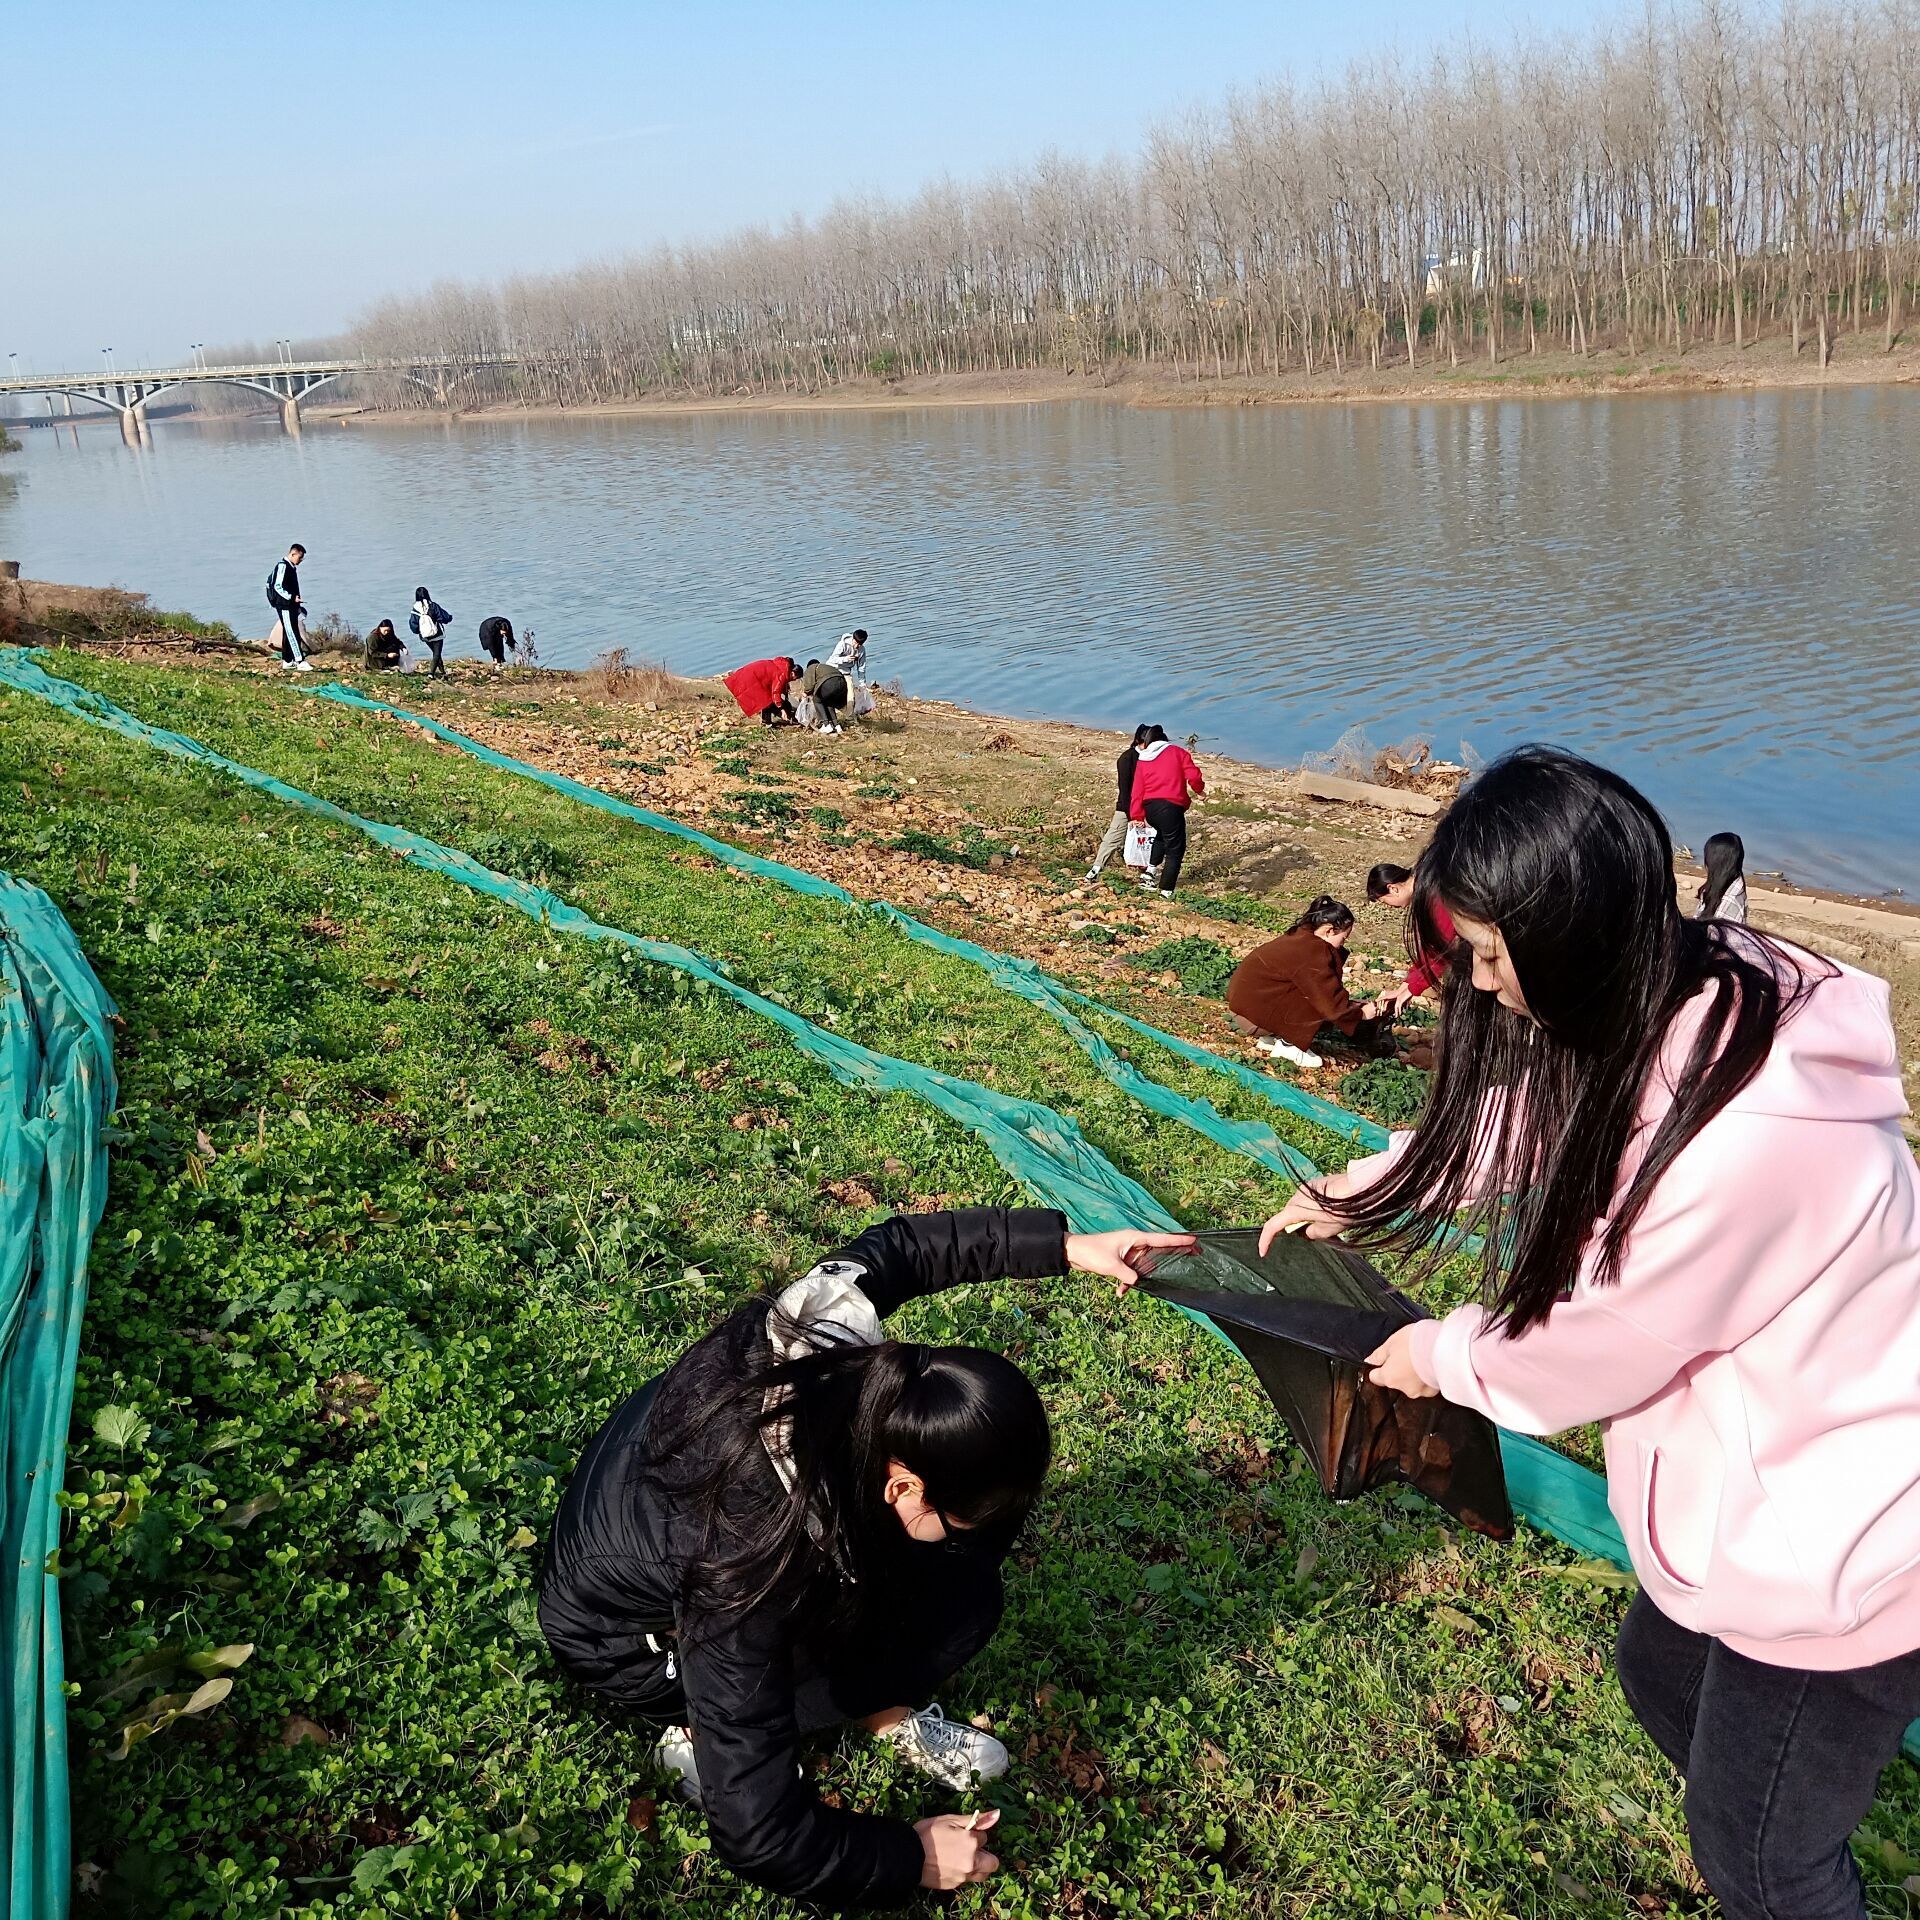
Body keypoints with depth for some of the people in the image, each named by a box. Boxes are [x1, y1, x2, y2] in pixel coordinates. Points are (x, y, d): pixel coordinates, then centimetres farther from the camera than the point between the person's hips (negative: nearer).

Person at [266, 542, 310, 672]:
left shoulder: (292, 567, 17)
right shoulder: (282, 566, -12)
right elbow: (278, 586, -19)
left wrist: (296, 601, 22)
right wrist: (292, 598, -23)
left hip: (291, 605, 10)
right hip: (284, 605, -10)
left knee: (289, 633, 11)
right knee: (292, 633, -14)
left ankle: (287, 661, 17)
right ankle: (300, 662, -20)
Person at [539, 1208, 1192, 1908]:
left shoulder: (824, 1331, -28)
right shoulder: (753, 1576, -42)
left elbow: (904, 1242, -5)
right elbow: (757, 1836, -34)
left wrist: (1066, 1244, -8)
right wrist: (910, 1857, -18)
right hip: (635, 1641, -6)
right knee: (959, 1594, -18)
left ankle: (883, 1706, 7)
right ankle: (700, 1735, -6)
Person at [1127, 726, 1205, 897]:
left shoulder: (1142, 760, 14)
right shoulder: (1178, 753, 6)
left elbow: (1138, 790, 8)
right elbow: (1193, 777, -5)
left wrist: (1136, 816, 8)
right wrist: (1199, 789, 17)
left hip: (1150, 807, 5)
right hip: (1171, 806, -5)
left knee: (1162, 835, 33)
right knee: (1175, 849, 6)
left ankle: (1151, 870, 20)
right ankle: (1166, 890, 3)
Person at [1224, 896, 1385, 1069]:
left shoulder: (1302, 937, 6)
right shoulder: (1311, 953, -23)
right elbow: (1331, 1004, -19)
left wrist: (1353, 1004, 13)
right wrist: (1362, 1013, -4)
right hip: (1252, 1015, -10)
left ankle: (1268, 1038, 12)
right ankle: (1287, 1045, -2)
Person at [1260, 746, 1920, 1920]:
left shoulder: (1739, 1138, -37)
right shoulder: (1683, 1004, -10)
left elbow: (1591, 1345, -21)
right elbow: (1506, 1117, 8)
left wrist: (1441, 1358, -2)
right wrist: (1349, 1200, 15)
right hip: (1764, 1484, 9)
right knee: (1664, 1673, 29)